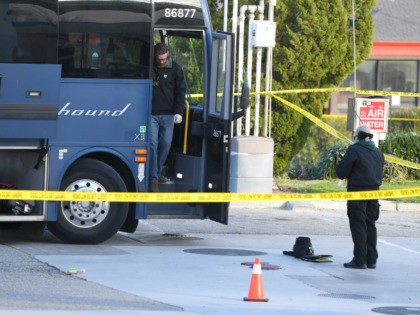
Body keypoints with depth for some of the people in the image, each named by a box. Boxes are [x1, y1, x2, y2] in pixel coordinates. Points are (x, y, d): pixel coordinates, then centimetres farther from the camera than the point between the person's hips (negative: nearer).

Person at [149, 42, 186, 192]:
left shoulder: (175, 69, 2)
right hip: (151, 114, -2)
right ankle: (153, 180, -8)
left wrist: (178, 112, -2)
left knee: (166, 144, 6)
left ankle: (157, 172, 25)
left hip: (168, 115, 2)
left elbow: (180, 91, 5)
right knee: (152, 144, -8)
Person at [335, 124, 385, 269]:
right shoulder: (378, 152, 11)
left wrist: (340, 163, 9)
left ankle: (359, 260, -6)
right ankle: (371, 260, 15)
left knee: (358, 226, -4)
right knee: (370, 225, 13)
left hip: (357, 192, -6)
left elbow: (341, 173, -11)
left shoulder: (354, 150, -11)